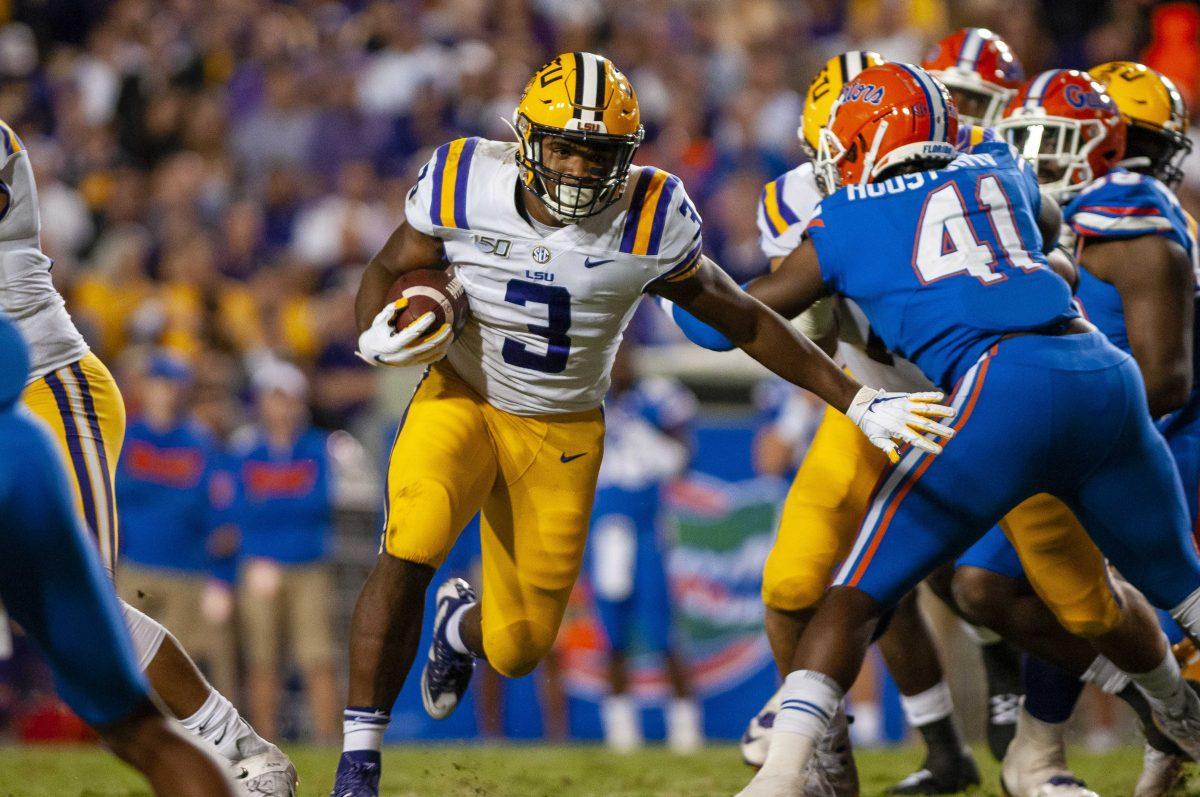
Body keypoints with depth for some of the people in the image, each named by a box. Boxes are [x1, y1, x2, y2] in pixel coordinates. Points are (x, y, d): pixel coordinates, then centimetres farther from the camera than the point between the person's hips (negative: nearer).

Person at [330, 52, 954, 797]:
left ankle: (463, 622, 47)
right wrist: (377, 335, -26)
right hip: (461, 399, -1)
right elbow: (388, 270, -3)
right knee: (409, 550, -30)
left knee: (517, 649, 6)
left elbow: (747, 321, -10)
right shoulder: (464, 186, -19)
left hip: (562, 432, 1)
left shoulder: (650, 224, -20)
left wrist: (859, 400, -12)